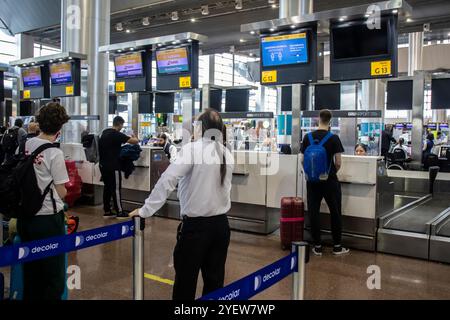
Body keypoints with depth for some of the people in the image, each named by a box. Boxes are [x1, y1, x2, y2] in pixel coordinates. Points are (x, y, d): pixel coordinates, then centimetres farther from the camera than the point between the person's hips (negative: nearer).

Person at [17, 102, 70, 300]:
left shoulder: (25, 146, 1)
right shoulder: (54, 153, -16)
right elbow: (61, 193, -10)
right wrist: (62, 191, 10)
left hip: (25, 216, 6)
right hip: (48, 218, -6)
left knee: (31, 271, 19)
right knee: (54, 276, 8)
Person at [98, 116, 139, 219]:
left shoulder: (105, 132, 9)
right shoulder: (117, 135, -15)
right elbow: (135, 141, -19)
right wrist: (134, 138, 6)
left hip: (103, 165, 8)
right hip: (112, 166, -8)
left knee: (107, 187, 13)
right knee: (116, 189, -1)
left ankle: (107, 211, 17)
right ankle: (119, 212, 5)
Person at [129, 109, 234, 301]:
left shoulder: (192, 149, -11)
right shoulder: (227, 154, 5)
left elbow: (167, 180, -18)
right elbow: (217, 183, 7)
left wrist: (146, 210, -12)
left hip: (196, 226, -5)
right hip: (221, 224, 5)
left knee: (185, 282, 8)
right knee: (215, 281, 14)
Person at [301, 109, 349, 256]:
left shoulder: (307, 137, -1)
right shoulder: (334, 138, -10)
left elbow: (303, 160, 2)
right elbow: (338, 163, -10)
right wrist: (333, 172, 11)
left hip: (312, 180, 3)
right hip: (330, 180, -2)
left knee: (314, 212, 8)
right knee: (335, 212, 9)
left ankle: (317, 246, 12)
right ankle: (337, 246, 16)